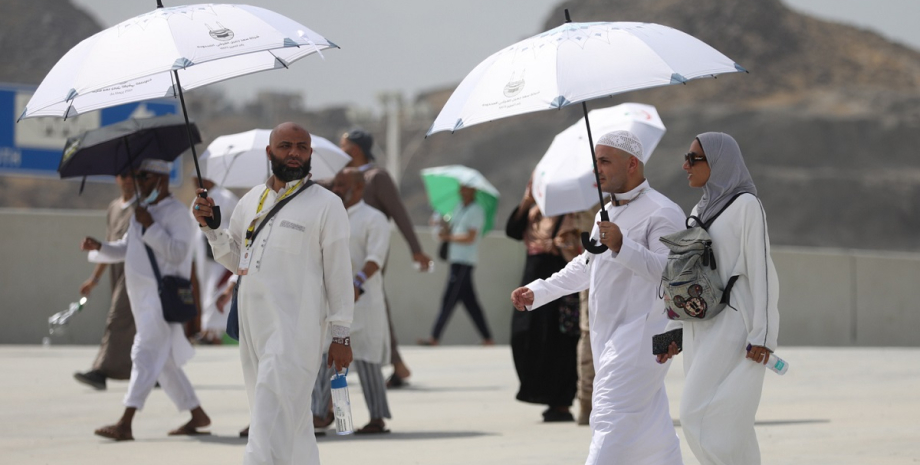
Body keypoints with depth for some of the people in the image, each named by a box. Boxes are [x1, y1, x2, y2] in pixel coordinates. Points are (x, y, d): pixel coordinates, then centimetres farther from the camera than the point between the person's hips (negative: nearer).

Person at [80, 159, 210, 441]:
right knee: (163, 361, 14)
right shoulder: (142, 211, 18)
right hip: (142, 296, 10)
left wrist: (151, 226, -24)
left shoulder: (176, 213, -9)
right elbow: (124, 248, 23)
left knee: (145, 354, -16)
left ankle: (125, 424, -23)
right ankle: (197, 415, 24)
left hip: (163, 296, -10)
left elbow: (178, 253, -20)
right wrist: (98, 247, 5)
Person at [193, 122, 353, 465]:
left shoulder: (326, 205, -2)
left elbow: (339, 272, -3)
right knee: (294, 417, 13)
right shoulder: (250, 201, 14)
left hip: (295, 327, -6)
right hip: (252, 322, 6)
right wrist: (210, 227, 4)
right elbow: (235, 260, 21)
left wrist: (341, 335, -5)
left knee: (273, 423, -14)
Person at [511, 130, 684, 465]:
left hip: (640, 334, -9)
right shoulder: (606, 213, 19)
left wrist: (622, 246, -35)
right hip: (607, 334, 9)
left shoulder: (661, 213, -12)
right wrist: (537, 291, 26)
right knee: (651, 426, 13)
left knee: (612, 422, -16)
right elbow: (585, 266, 32)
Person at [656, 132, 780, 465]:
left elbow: (761, 270, -12)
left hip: (733, 327, -8)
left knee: (701, 416, -14)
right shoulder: (701, 211, 16)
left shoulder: (745, 206, -6)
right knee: (724, 424, 6)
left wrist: (762, 335, -17)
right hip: (702, 328, 8)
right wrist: (675, 331, 15)